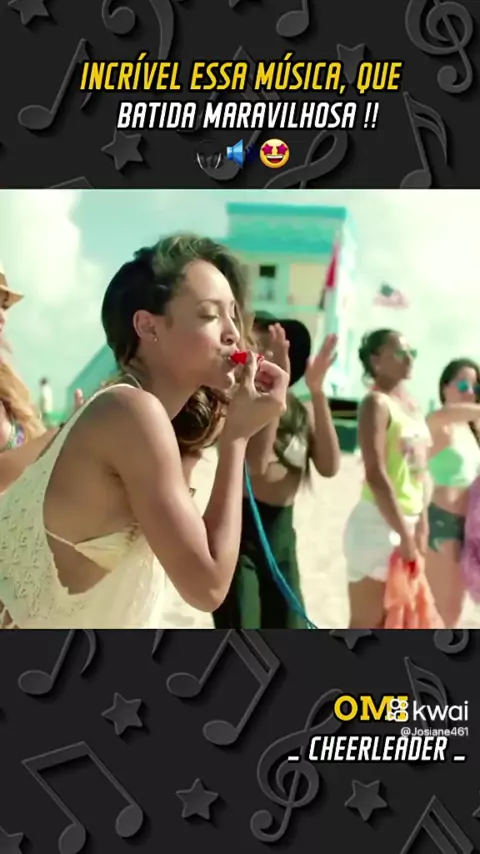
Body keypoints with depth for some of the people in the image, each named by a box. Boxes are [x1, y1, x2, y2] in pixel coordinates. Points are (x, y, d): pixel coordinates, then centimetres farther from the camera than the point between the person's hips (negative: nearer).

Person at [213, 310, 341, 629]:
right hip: (239, 529, -6)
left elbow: (329, 466, -7)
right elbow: (256, 462, -26)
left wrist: (318, 392, -10)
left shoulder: (300, 410, 8)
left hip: (282, 531, 6)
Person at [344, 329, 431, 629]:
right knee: (366, 625, 0)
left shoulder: (411, 404, 12)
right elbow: (376, 475, -21)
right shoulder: (376, 403, -13)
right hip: (380, 523, -8)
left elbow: (421, 468, 13)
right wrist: (404, 535, -19)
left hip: (408, 521, 8)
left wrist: (421, 525, 5)